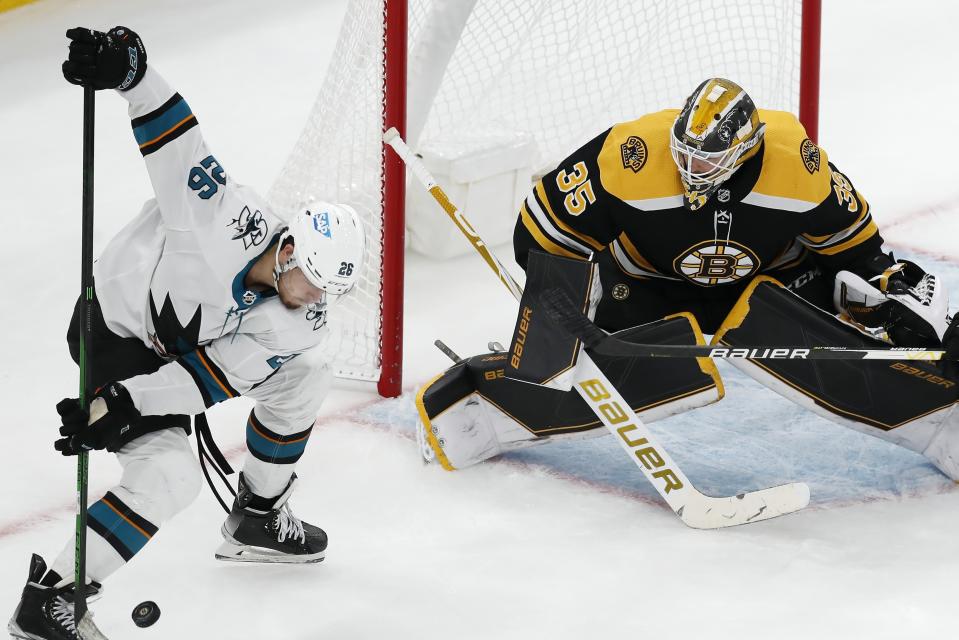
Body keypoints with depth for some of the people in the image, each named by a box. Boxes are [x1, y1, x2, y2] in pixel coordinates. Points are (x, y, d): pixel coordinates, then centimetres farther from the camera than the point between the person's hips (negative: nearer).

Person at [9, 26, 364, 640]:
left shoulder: (300, 326, -16)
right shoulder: (229, 219, -34)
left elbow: (209, 378, -18)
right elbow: (175, 141, -31)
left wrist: (126, 405, -28)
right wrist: (128, 66, -47)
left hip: (185, 335, 7)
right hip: (113, 331, -7)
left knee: (303, 378, 9)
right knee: (170, 474, -20)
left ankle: (257, 519, 28)